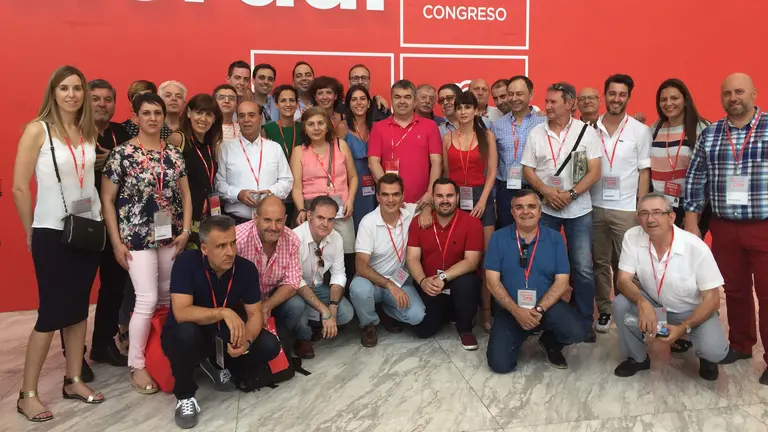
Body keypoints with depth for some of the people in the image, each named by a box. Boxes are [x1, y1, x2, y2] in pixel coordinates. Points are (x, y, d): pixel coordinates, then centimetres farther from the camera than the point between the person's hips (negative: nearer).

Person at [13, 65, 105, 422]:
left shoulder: (89, 132, 6)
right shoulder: (37, 129, -9)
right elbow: (19, 187, -9)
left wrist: (100, 219, 6)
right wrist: (30, 232, -2)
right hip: (52, 233, -5)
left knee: (78, 308, 11)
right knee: (52, 312, -2)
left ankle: (73, 381, 22)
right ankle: (27, 394, 12)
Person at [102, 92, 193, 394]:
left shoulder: (174, 153, 7)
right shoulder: (122, 153, -5)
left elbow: (185, 194, 10)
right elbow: (107, 199, -4)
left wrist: (186, 230, 0)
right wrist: (117, 242, -8)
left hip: (170, 236, 4)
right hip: (137, 237, -4)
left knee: (169, 298, 10)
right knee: (148, 300, -7)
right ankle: (137, 366, 8)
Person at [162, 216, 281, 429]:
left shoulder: (246, 268, -14)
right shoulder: (187, 262, -25)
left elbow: (255, 313, -11)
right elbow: (181, 313, -32)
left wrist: (246, 341, -31)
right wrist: (224, 312, -45)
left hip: (222, 337, 4)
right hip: (186, 337, -4)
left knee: (270, 346, -16)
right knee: (186, 332, -38)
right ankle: (184, 396, -10)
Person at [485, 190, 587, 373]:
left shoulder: (555, 238, 1)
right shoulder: (499, 238, -2)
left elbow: (561, 281, -3)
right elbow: (492, 280, -6)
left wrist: (540, 309, -18)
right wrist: (516, 311, -18)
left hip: (547, 305, 1)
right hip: (509, 309, -1)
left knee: (577, 332, -27)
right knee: (499, 363, -18)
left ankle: (550, 342, 10)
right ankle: (517, 338, 19)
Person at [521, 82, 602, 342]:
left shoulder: (586, 132, -2)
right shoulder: (536, 133, 3)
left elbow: (594, 172, -6)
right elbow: (527, 170, 2)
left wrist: (571, 194, -17)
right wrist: (546, 191, -14)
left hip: (578, 209, -1)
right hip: (545, 208, 2)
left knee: (583, 268, 0)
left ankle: (584, 321, 16)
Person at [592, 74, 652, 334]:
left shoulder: (641, 131, 0)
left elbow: (644, 172, 1)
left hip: (626, 209, -1)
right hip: (595, 206, 2)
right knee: (599, 263, 9)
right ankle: (604, 310, 20)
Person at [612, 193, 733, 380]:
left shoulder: (696, 248, -24)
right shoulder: (632, 237, -18)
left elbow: (712, 299, -18)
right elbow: (623, 280, -17)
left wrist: (684, 327, -30)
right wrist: (642, 303, -38)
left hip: (692, 311, -2)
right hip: (653, 305, 2)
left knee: (714, 350, -27)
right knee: (621, 304, -26)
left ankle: (706, 357, 14)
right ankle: (637, 358, 1)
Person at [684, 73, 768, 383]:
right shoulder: (709, 134, 6)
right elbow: (695, 178, 8)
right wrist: (691, 222, 3)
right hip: (724, 228, 3)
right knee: (734, 290, 13)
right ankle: (740, 345, 30)